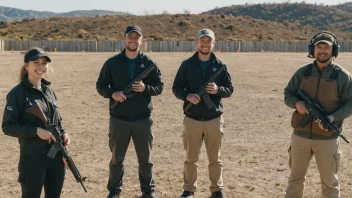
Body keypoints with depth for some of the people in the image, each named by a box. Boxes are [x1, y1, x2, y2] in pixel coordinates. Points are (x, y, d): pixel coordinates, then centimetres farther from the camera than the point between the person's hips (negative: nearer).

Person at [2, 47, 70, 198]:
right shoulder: (18, 93, -11)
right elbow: (8, 127, -12)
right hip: (32, 157, -6)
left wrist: (63, 133, -1)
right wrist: (36, 131, -22)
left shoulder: (49, 90, 8)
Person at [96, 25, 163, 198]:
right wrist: (112, 93, -16)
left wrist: (145, 88, -16)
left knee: (145, 158, 12)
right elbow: (100, 85, 4)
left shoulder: (149, 63, 1)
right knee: (117, 158, 11)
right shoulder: (112, 63, 0)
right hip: (118, 119, 0)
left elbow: (159, 86, 4)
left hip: (142, 119, 0)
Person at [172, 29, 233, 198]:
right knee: (191, 158, 10)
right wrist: (187, 96, -17)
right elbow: (176, 88, 3)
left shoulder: (220, 65, 3)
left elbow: (229, 89, 5)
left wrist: (218, 90, -16)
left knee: (215, 159, 11)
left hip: (214, 120, 1)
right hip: (192, 120, 0)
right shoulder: (187, 64, 1)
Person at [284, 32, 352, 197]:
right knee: (295, 178, 16)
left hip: (327, 139, -2)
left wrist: (333, 117, -21)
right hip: (300, 136, 3)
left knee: (329, 182, 10)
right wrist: (296, 103, -14)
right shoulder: (302, 72, 2)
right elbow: (288, 94, 8)